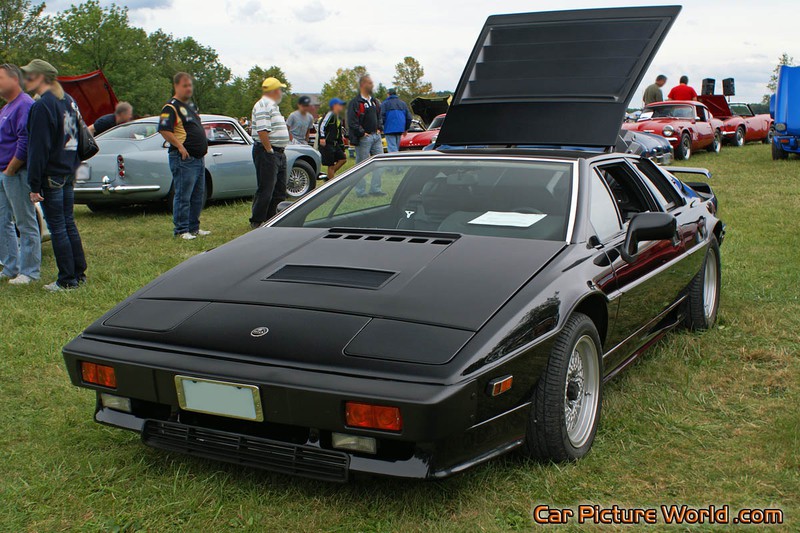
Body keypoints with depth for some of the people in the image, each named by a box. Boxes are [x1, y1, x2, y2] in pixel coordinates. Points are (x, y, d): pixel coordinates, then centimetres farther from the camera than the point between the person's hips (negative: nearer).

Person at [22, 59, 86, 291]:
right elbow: (79, 135, 18)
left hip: (51, 177, -8)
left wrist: (34, 185, -15)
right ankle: (79, 274, 20)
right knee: (69, 224, 15)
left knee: (57, 229, -2)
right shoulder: (69, 101, 11)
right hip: (69, 174, 8)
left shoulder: (42, 106, -15)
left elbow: (38, 148, -17)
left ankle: (67, 280, 3)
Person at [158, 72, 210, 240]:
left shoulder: (191, 106, 19)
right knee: (183, 196, -5)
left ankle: (194, 227, 23)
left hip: (199, 158, 9)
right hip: (184, 159, -9)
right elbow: (164, 130, -20)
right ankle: (181, 230, 0)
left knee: (198, 196, 14)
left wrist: (204, 144, 15)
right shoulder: (171, 107, -10)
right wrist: (180, 147, -22)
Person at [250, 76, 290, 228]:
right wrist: (270, 151, -21)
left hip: (279, 153, 10)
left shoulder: (272, 106, 19)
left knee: (279, 190, 14)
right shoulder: (263, 106, -14)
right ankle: (256, 222, 1)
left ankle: (271, 220, 23)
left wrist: (280, 152, 16)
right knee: (265, 190, -7)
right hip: (267, 153, -10)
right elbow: (262, 131, -24)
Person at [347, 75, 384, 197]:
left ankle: (375, 189, 12)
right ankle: (360, 191, 3)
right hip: (363, 138, -8)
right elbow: (352, 122, -15)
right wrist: (362, 133, -15)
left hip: (376, 136, 8)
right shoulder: (355, 103, -10)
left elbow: (379, 117, 26)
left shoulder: (374, 101, 16)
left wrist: (379, 129, 12)